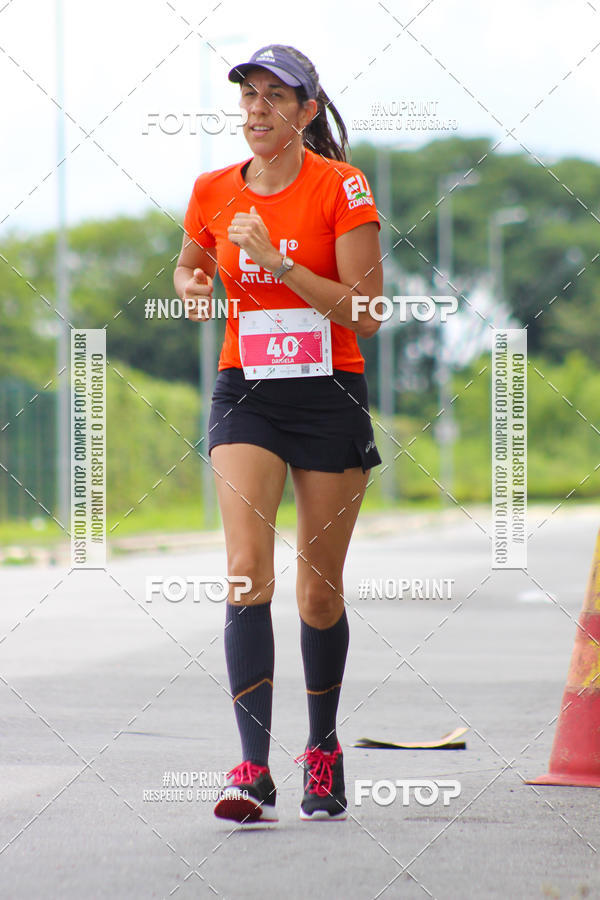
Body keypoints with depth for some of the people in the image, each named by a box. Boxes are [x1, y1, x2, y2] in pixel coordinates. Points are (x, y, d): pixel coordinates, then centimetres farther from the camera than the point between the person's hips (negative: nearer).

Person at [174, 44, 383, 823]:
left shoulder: (341, 187, -7)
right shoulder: (214, 192, 4)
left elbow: (367, 313, -11)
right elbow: (188, 267, 24)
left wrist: (279, 264, -19)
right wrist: (193, 288, 1)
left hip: (331, 398, -1)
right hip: (246, 395, 2)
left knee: (320, 590, 7)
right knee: (247, 572, -17)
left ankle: (323, 751, 29)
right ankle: (254, 772, -23)